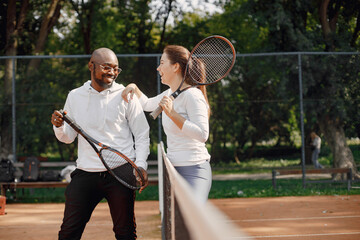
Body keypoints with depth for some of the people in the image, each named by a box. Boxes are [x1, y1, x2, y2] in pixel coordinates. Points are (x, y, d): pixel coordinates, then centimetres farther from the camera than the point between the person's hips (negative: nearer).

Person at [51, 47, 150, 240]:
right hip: (85, 173, 2)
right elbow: (68, 137, 14)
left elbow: (142, 135, 3)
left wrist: (140, 165, -10)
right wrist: (59, 127, -8)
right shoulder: (75, 96, 8)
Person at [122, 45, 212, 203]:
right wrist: (134, 88, 18)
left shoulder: (192, 95, -13)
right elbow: (147, 104, 36)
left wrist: (172, 113, -24)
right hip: (174, 168, 9)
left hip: (194, 171, -9)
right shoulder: (169, 94, 15)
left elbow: (202, 134, -22)